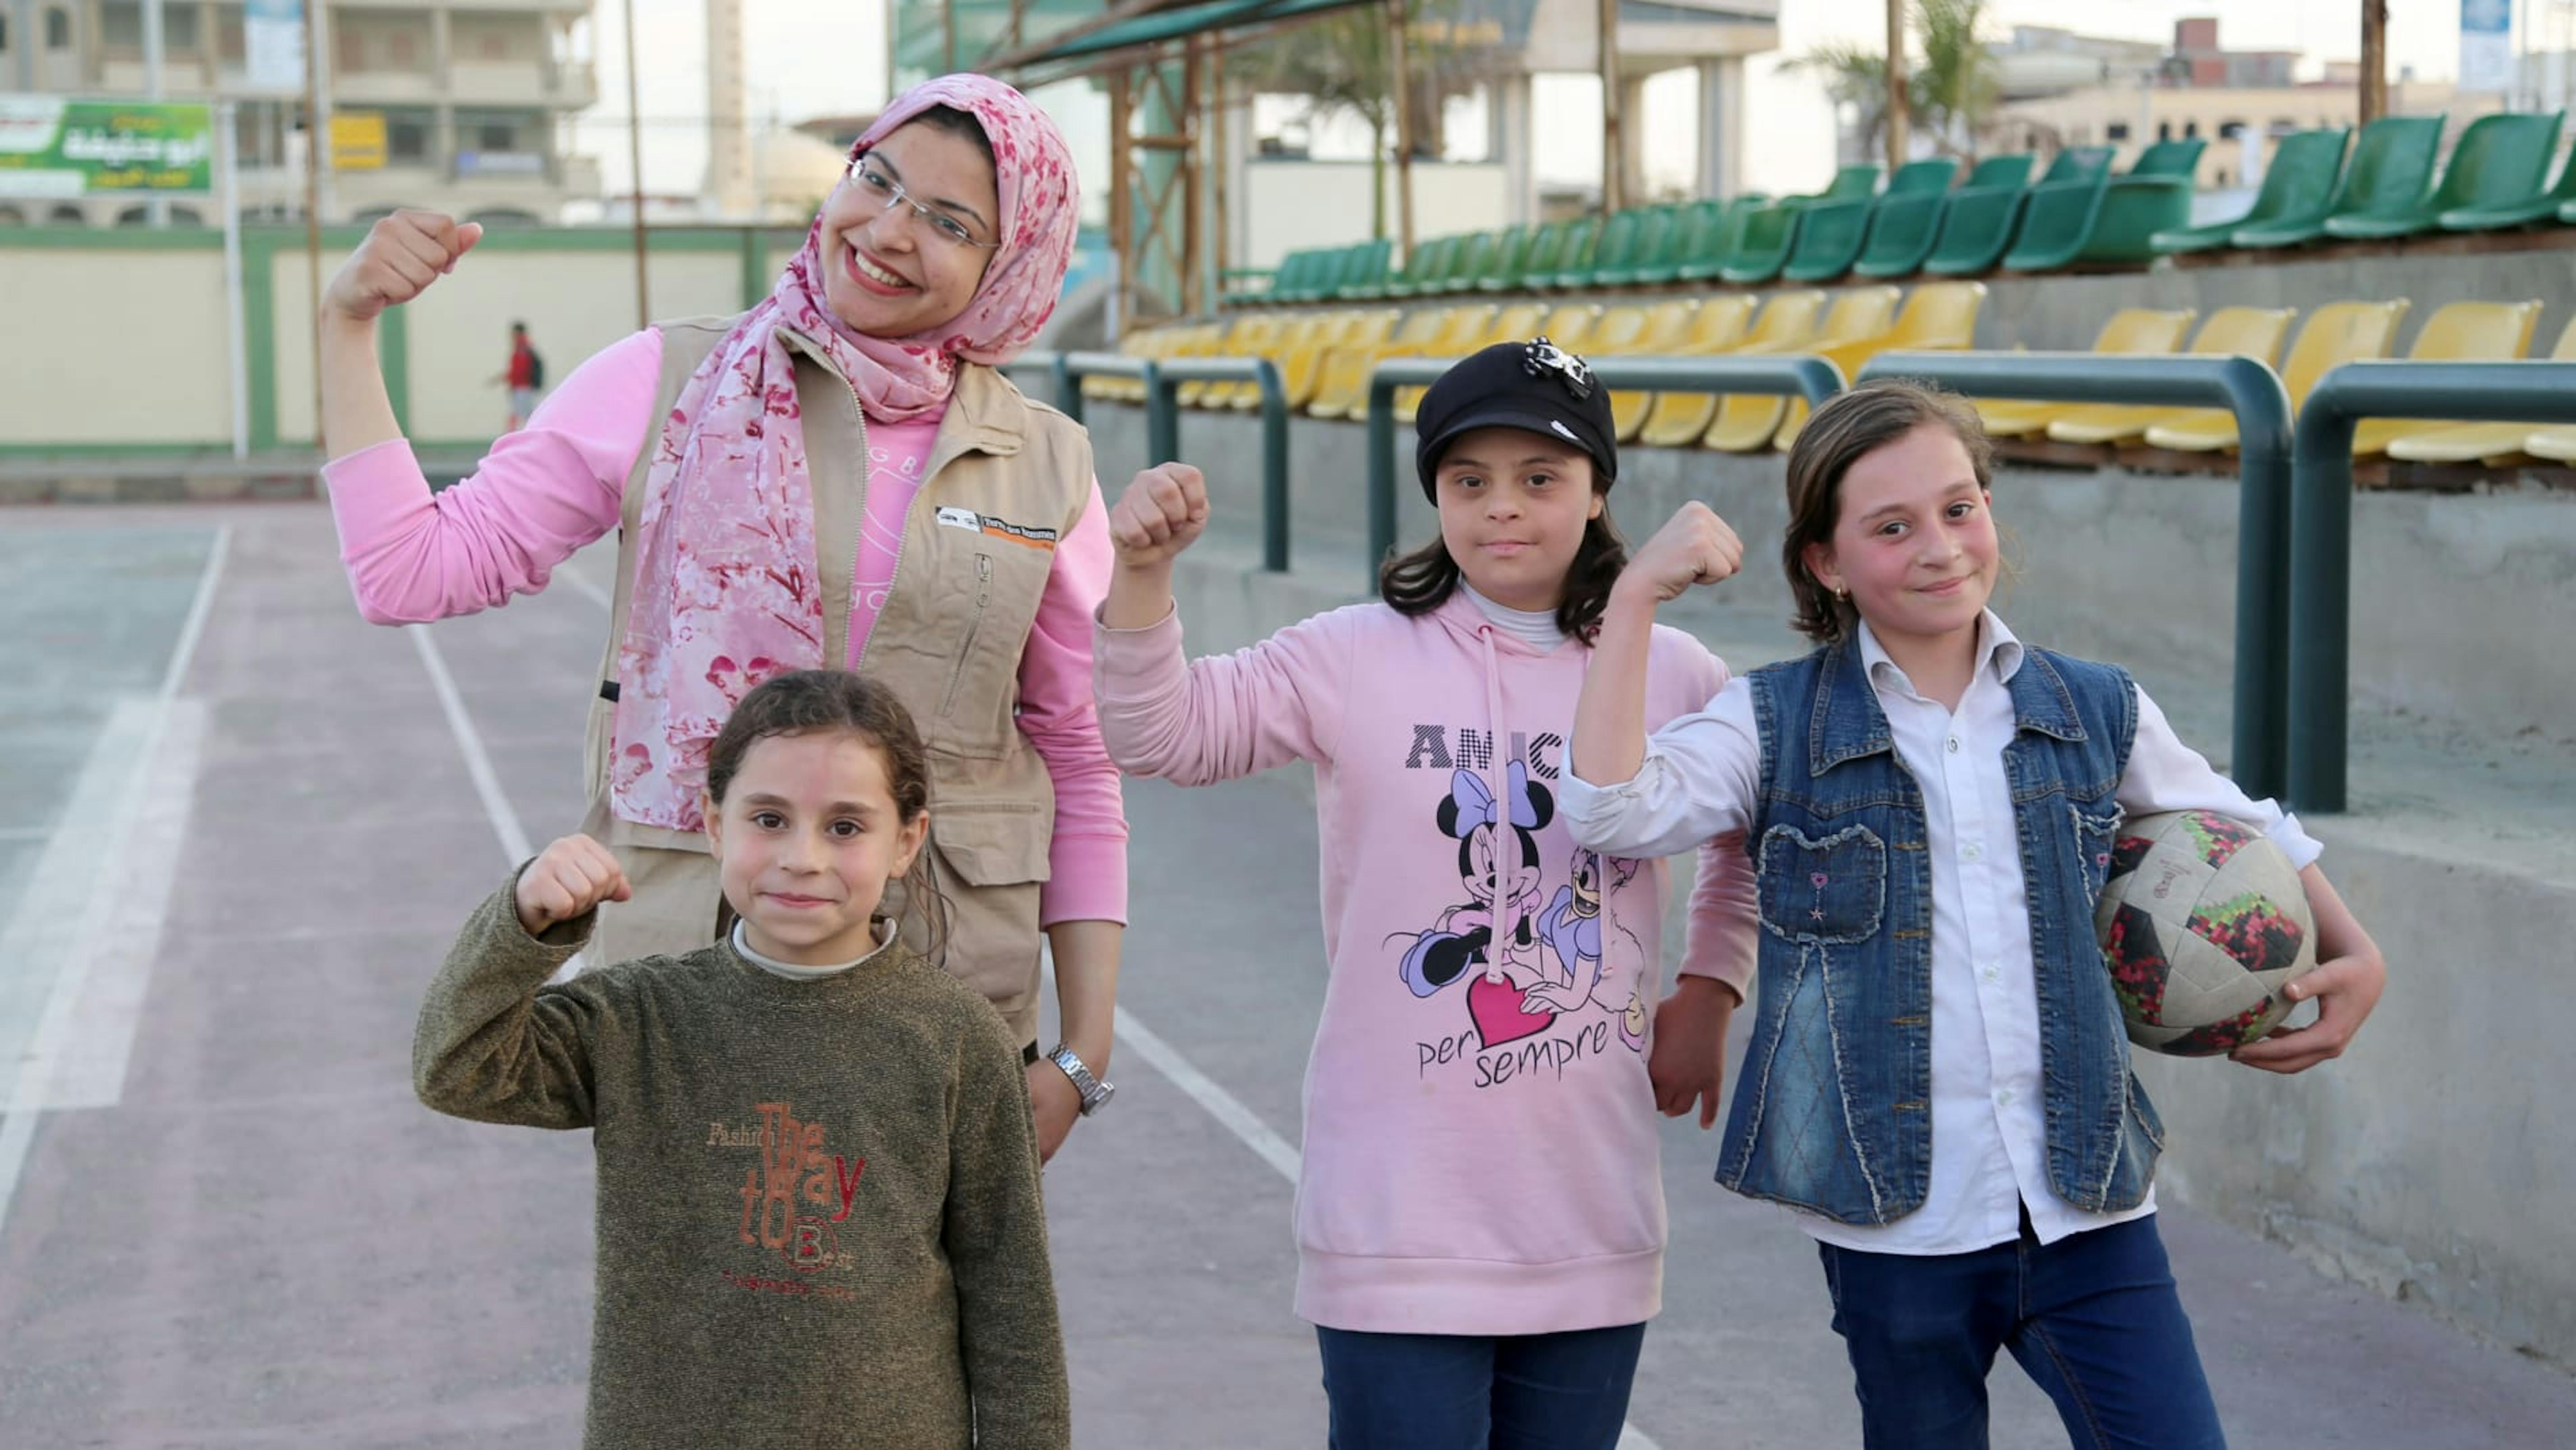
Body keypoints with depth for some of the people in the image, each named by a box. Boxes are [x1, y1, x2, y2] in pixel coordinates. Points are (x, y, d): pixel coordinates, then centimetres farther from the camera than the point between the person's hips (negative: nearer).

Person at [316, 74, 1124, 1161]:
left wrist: (1082, 1055, 4)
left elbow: (1083, 771, 8)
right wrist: (348, 324, -5)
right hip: (682, 978, -1)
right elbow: (412, 570, -2)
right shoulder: (670, 385, 0)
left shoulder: (1044, 465, 4)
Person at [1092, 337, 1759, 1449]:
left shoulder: (1673, 676, 4)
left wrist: (1709, 991, 12)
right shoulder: (1356, 660, -5)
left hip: (1595, 1225, 3)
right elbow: (1163, 733, -14)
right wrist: (1140, 571, -28)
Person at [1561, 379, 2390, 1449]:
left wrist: (2353, 956, 7)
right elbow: (1607, 807, -19)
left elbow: (2243, 830, 22)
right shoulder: (1776, 722, -2)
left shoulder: (2097, 713, 5)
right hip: (1893, 1227, -2)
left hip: (2088, 1210, 2)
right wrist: (1638, 594, -19)